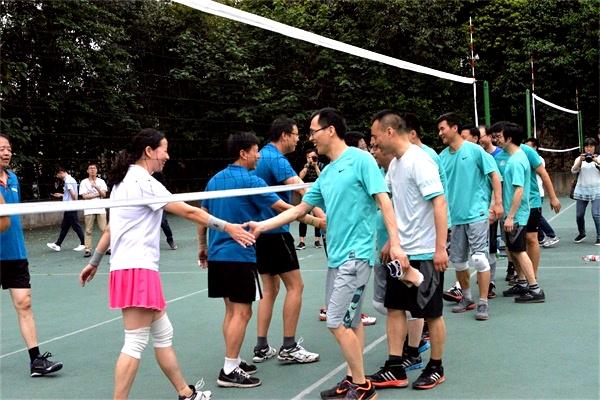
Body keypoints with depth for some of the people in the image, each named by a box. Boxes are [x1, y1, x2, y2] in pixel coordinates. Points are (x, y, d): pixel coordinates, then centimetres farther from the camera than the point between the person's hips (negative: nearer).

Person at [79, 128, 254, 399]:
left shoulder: (124, 182, 16)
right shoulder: (143, 181, -12)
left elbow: (110, 228, 21)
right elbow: (188, 211, -14)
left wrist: (94, 262, 27)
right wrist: (228, 227, -10)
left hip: (127, 268, 10)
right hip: (138, 270, -10)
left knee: (163, 334, 16)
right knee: (135, 344, -6)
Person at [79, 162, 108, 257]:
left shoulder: (101, 181, 8)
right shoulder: (84, 182, 4)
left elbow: (104, 194, -4)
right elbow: (84, 196, -6)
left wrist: (96, 187, -20)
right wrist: (97, 194, -6)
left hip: (100, 209, 1)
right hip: (89, 210, -1)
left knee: (104, 229, -1)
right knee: (88, 231, 1)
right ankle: (87, 249, 4)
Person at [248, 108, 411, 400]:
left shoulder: (360, 159, -8)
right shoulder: (326, 174, 15)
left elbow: (383, 200, -12)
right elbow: (300, 209, 20)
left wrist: (395, 244, -18)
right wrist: (262, 226, 14)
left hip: (355, 255, -8)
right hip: (337, 256, 8)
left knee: (338, 323, -7)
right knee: (349, 321, 13)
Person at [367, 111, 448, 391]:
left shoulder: (419, 160, -17)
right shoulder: (395, 163, 10)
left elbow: (439, 203, -21)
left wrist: (440, 248, -24)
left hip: (425, 252, -9)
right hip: (402, 250, 9)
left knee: (431, 313, 5)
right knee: (394, 307, 8)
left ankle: (436, 369, 20)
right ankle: (395, 370, 15)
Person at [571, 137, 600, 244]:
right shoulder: (579, 159, 11)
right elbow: (574, 170, -4)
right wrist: (580, 160, -20)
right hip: (582, 190, 2)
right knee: (579, 215, 4)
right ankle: (581, 233, 27)